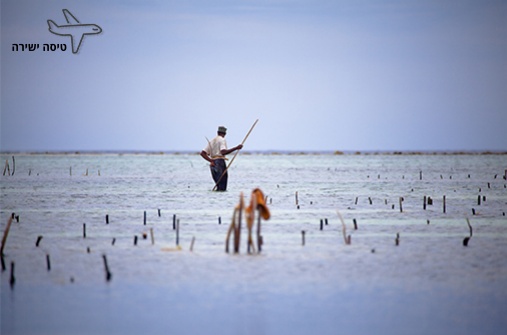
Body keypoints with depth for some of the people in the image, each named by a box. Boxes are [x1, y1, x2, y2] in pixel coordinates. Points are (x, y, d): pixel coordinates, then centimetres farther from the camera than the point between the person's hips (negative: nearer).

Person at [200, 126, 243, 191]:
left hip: (212, 164, 8)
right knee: (222, 187, -10)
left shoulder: (211, 141, 20)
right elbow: (223, 152, -20)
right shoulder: (222, 139, -2)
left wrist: (210, 160, 4)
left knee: (218, 185, 11)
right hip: (220, 162, -8)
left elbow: (202, 153, 14)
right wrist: (236, 148, -21)